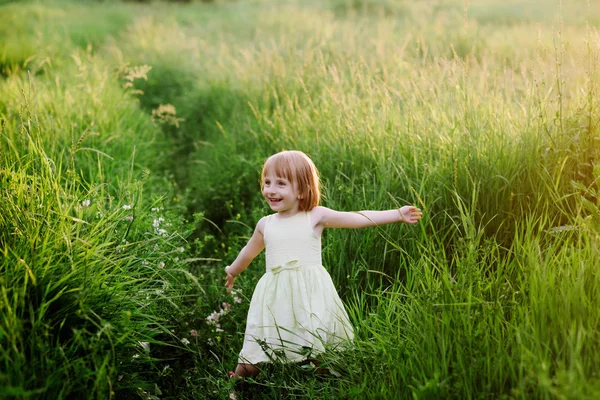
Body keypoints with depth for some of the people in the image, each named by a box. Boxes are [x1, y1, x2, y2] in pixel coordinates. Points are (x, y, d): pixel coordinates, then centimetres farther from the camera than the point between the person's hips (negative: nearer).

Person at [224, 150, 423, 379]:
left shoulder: (316, 216, -2)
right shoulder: (265, 224, 8)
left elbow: (360, 219, -3)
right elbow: (249, 252, 27)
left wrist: (398, 214, -6)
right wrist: (232, 272, 43)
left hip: (311, 295, -2)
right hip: (277, 298, 2)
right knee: (251, 364, 0)